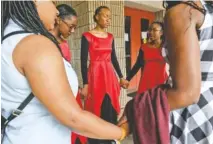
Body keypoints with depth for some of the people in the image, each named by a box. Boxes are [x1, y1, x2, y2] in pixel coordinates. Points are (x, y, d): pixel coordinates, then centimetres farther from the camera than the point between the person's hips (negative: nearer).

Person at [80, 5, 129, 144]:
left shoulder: (110, 37, 11)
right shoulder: (87, 36, -5)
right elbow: (83, 61, -8)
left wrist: (121, 77, 15)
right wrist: (85, 84, -14)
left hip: (110, 75, 5)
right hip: (95, 75, -5)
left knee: (111, 111, 11)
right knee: (96, 112, 3)